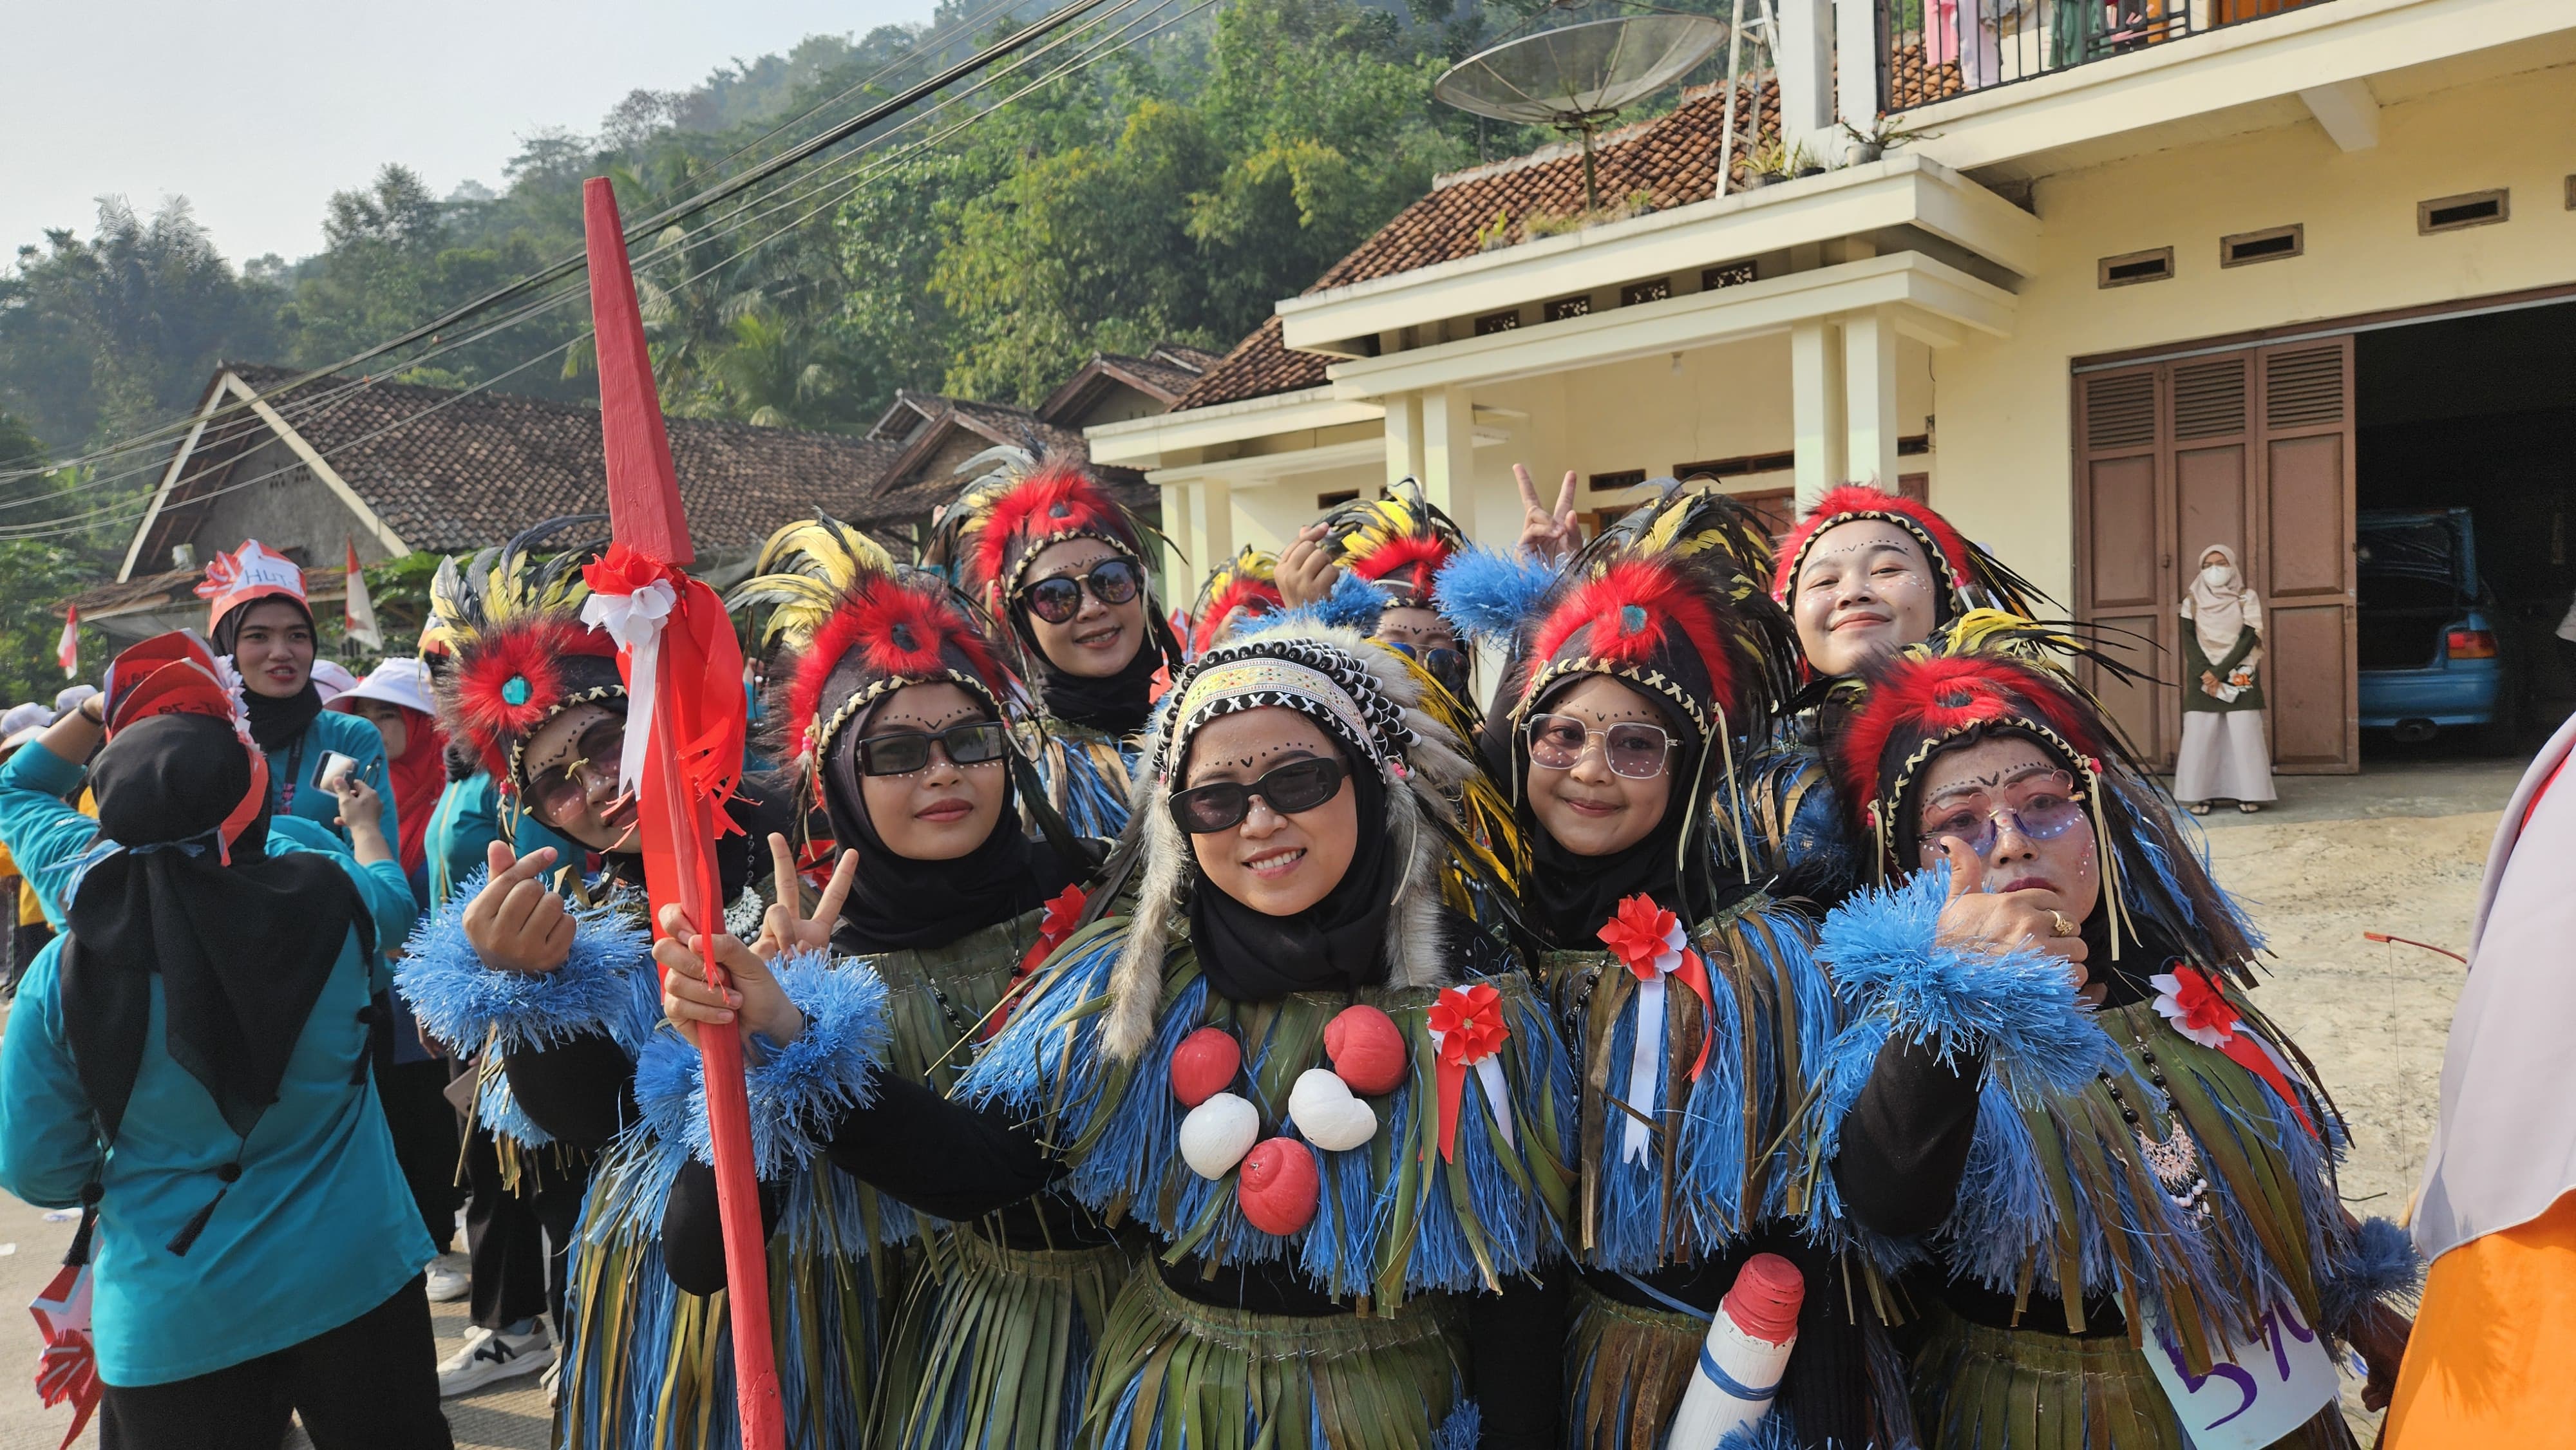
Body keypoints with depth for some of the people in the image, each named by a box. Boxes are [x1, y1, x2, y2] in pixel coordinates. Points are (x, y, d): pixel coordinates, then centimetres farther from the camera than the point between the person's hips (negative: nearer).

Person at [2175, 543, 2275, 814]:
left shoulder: (2247, 597, 2)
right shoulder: (2193, 599, 6)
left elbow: (2249, 638, -7)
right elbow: (2189, 640, -1)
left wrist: (2219, 672, -15)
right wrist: (2205, 673, -15)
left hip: (2239, 675, -1)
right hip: (2203, 675, 1)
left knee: (2244, 734, -5)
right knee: (2200, 735, -5)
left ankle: (2248, 794, 0)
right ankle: (2200, 796, -3)